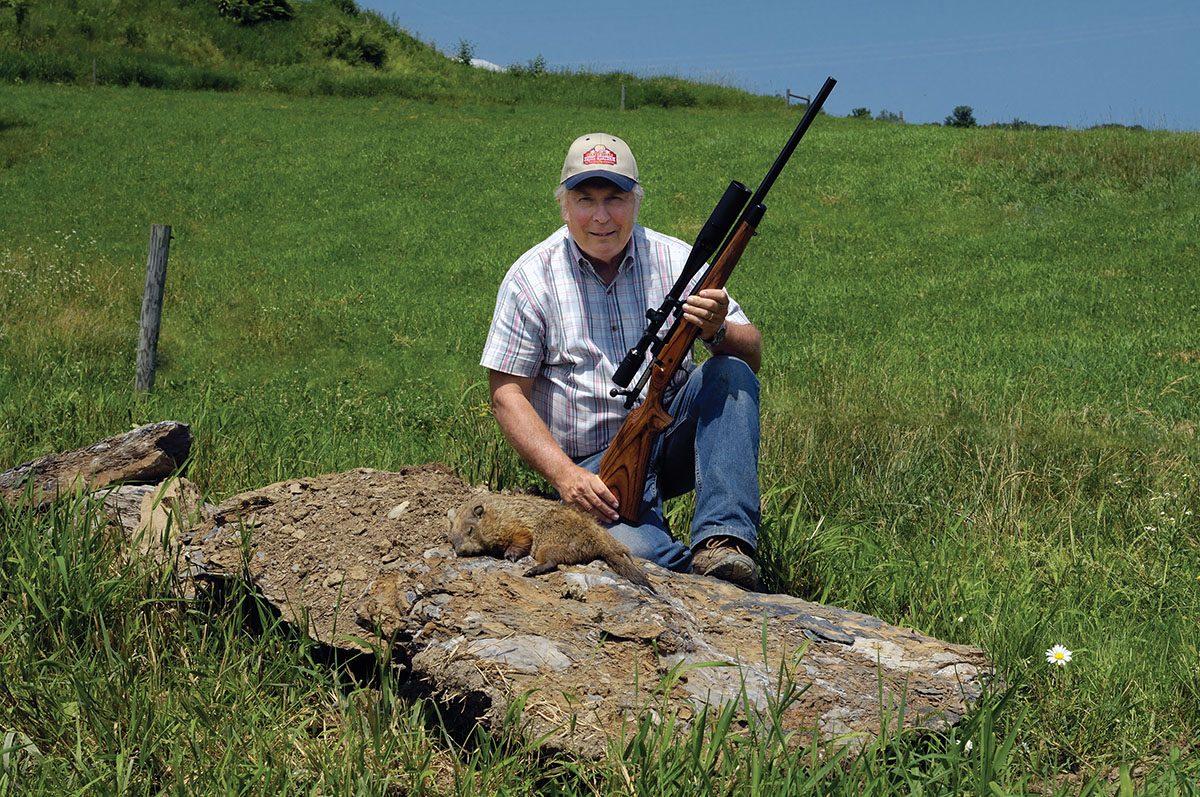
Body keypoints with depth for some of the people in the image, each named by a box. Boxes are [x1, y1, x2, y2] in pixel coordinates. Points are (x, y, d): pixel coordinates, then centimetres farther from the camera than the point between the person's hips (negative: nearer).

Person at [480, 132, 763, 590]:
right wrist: (564, 474, -18)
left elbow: (751, 355, 0)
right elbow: (507, 395, -4)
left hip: (670, 440, 3)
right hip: (595, 466, -3)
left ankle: (722, 543, -33)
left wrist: (717, 331, -25)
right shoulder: (531, 278, -2)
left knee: (730, 372, -25)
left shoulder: (675, 260, 2)